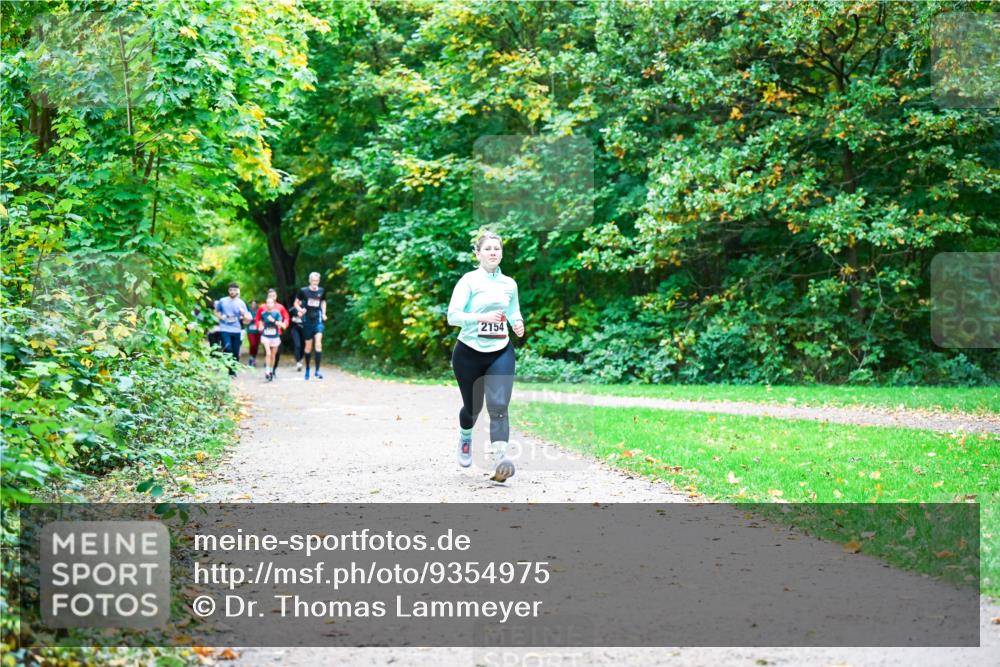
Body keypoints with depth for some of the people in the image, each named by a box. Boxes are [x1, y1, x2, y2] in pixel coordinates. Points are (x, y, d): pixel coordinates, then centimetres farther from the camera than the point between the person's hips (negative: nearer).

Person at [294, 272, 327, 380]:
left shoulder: (321, 291, 2)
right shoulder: (303, 291, -4)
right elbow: (296, 303, 7)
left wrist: (323, 313, 8)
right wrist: (300, 309, -12)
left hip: (318, 321, 0)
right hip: (307, 321, 0)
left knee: (318, 344, -16)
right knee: (308, 346, 8)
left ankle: (317, 370, -16)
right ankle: (307, 369, 27)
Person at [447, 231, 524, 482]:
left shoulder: (509, 284, 8)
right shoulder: (469, 281, -6)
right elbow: (453, 316, -13)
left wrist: (518, 324, 0)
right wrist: (483, 317, -25)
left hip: (501, 352, 2)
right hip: (469, 353, -2)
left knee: (498, 405, -17)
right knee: (473, 407, 13)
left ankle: (500, 460, -26)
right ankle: (465, 438, 47)